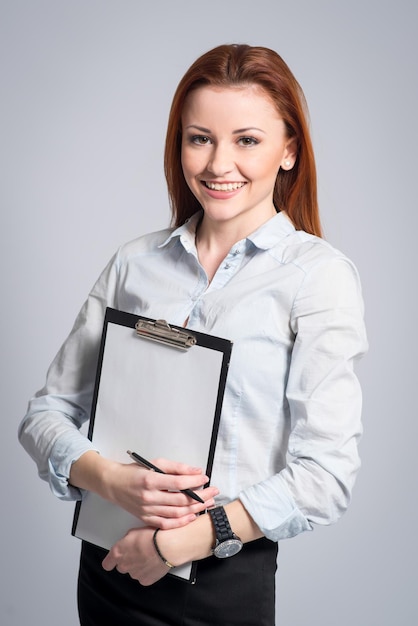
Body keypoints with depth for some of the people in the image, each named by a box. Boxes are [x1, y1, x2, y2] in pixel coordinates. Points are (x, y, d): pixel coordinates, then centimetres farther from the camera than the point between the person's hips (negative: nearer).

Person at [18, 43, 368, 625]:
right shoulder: (134, 262, 2)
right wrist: (111, 480, -16)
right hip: (108, 562, 4)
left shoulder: (320, 274, -10)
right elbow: (48, 412, 2)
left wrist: (180, 541, -15)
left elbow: (325, 474, -14)